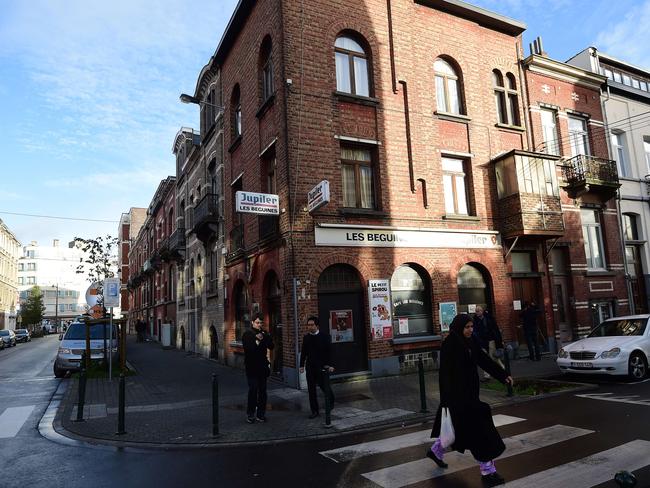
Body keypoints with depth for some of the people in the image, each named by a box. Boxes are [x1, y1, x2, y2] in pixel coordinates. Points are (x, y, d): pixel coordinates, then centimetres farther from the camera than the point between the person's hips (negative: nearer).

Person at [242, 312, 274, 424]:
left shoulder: (265, 334, 10)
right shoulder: (247, 334, -2)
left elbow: (271, 346, -1)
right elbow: (247, 348, -15)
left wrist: (263, 338, -14)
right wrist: (257, 341, -18)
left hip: (263, 366, 4)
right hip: (251, 367, -4)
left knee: (262, 390, 7)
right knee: (253, 390, -6)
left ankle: (261, 414, 15)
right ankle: (250, 414, 6)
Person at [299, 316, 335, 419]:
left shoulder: (325, 337, -5)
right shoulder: (306, 337, 7)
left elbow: (329, 351, -7)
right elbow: (303, 352, 11)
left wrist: (329, 365, -14)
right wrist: (302, 365, 7)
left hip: (322, 367, -4)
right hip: (310, 367, 4)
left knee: (324, 386, 2)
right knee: (311, 390, 6)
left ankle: (331, 402, 32)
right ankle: (314, 411, 16)